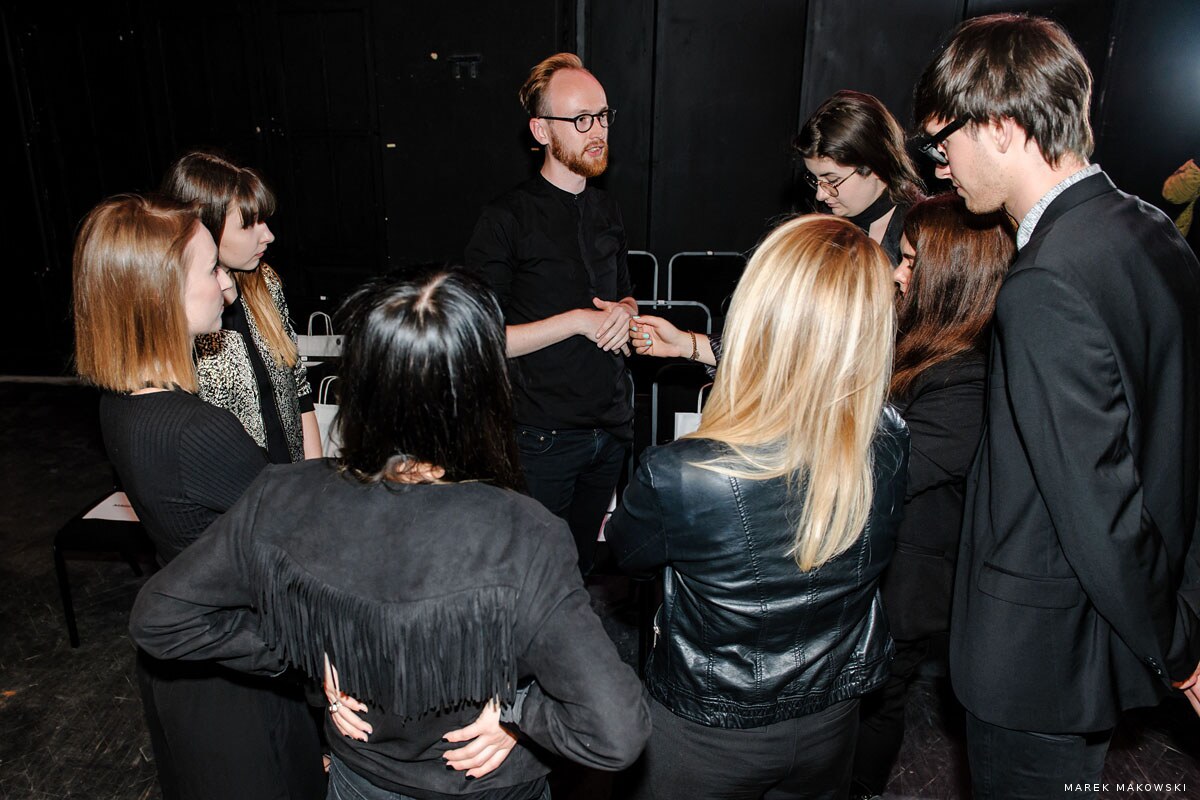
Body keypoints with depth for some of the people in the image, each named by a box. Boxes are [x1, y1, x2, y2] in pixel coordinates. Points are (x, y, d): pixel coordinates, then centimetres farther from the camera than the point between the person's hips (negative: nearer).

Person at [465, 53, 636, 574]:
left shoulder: (606, 212, 9)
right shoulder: (507, 220, -13)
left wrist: (623, 312, -2)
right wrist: (578, 321, -18)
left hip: (610, 428, 6)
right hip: (542, 438, -6)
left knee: (583, 566, 18)